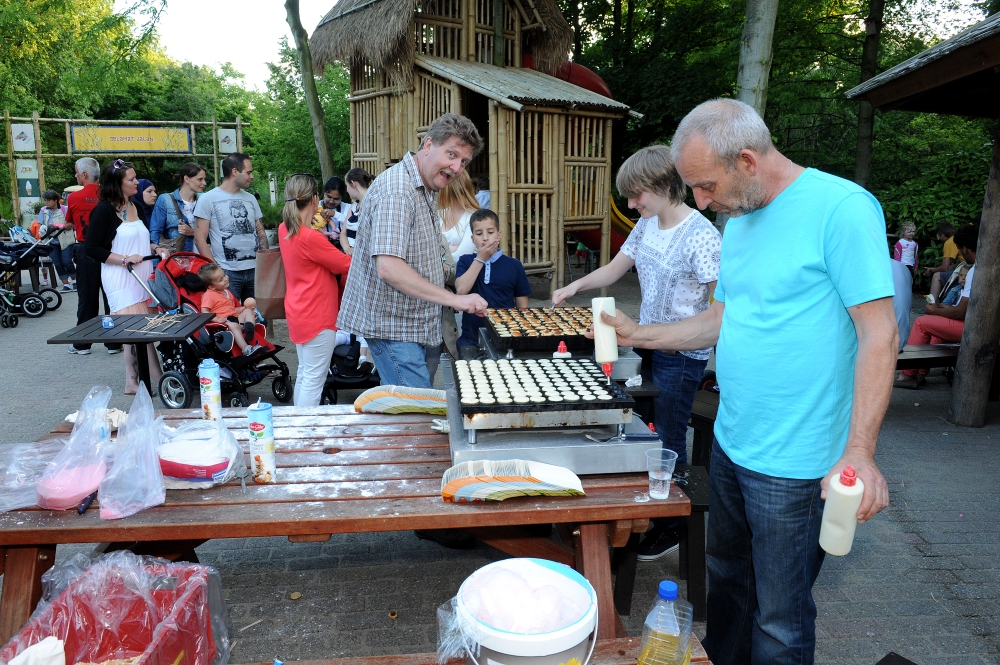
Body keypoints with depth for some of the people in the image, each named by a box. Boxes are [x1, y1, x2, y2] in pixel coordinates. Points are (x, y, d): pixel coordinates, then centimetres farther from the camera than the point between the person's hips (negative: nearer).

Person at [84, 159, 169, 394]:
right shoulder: (104, 210, -8)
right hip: (121, 279, -7)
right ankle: (158, 380, -5)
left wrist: (156, 250, 7)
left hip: (143, 276, 8)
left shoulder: (136, 208, 15)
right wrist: (124, 259, -18)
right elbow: (92, 248, -11)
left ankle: (133, 381, 16)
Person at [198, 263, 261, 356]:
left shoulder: (227, 292, 23)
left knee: (248, 311, -3)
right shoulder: (209, 295, -4)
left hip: (235, 318, 9)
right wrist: (217, 319, -27)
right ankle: (246, 349, -48)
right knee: (234, 326, -35)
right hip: (223, 322, -9)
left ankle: (249, 327, -35)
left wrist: (245, 307, 15)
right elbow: (204, 312, -15)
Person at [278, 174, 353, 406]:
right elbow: (347, 265, -14)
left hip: (298, 312, 10)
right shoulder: (310, 238, -23)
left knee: (304, 373, 18)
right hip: (317, 316, -10)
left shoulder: (284, 229, 4)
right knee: (314, 378, -1)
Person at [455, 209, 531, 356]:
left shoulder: (514, 265, 2)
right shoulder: (465, 261, 5)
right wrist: (480, 259, -8)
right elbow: (461, 291, -13)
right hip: (471, 340, 0)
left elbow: (522, 307, 6)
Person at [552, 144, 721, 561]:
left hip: (682, 357, -8)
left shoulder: (701, 235, -19)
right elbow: (615, 268, 14)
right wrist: (575, 287, -1)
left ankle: (670, 527, 23)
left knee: (668, 441, 4)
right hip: (648, 345, 8)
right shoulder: (647, 224, 5)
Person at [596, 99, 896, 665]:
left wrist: (859, 453, -24)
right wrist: (639, 335, 10)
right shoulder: (740, 220, 9)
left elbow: (879, 332, -19)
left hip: (792, 464, -8)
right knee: (727, 579, 24)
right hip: (730, 445, 8)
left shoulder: (842, 208, -16)